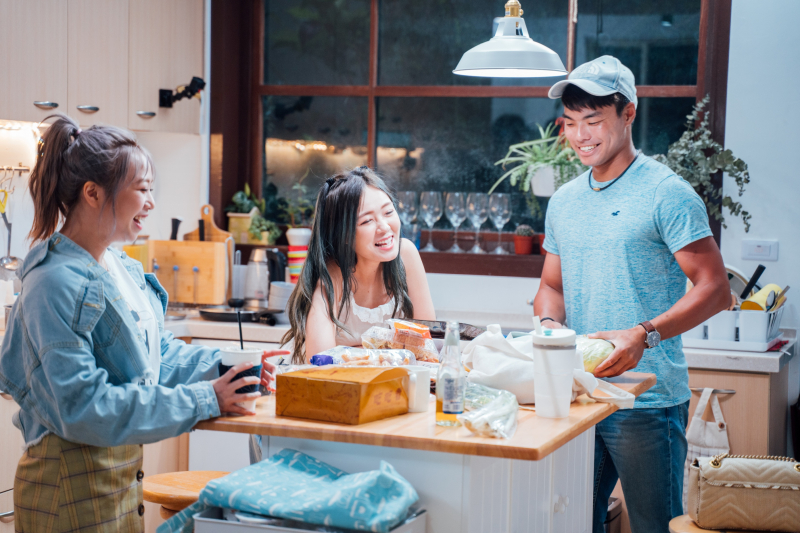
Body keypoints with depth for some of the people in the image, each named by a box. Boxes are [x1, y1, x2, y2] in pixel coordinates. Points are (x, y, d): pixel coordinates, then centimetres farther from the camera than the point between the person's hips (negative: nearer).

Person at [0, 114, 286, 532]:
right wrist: (204, 400, -24)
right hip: (74, 485, -9)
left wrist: (220, 367, -4)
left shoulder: (122, 268, 8)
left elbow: (157, 350, 16)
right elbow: (83, 407, -25)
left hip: (121, 470, 9)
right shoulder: (57, 285, -22)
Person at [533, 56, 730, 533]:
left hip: (648, 402, -6)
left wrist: (645, 334, -25)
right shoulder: (564, 202, 13)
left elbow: (715, 289, -11)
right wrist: (549, 324, -2)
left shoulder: (667, 194, -7)